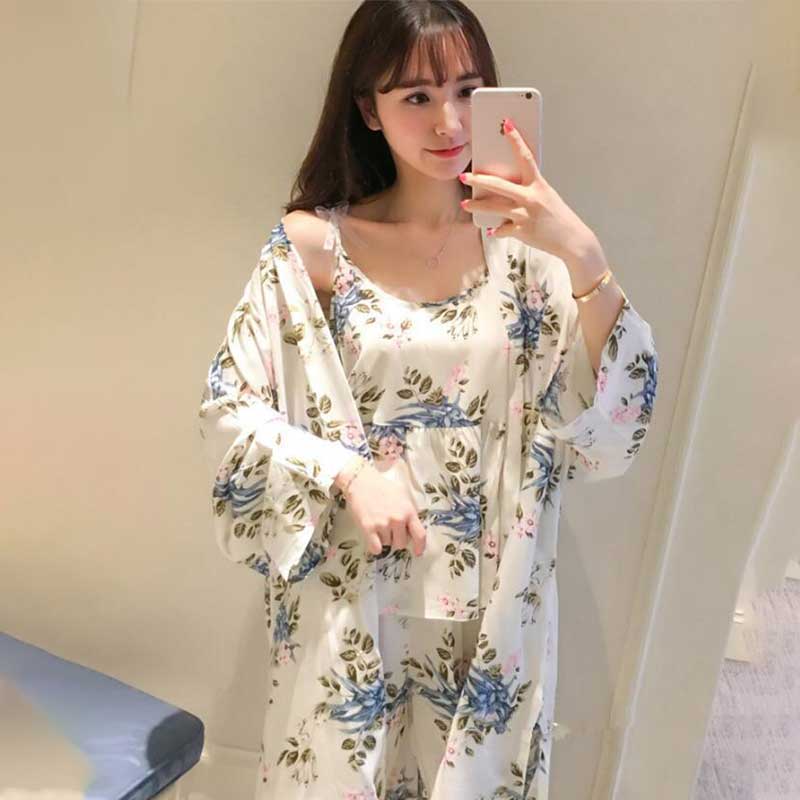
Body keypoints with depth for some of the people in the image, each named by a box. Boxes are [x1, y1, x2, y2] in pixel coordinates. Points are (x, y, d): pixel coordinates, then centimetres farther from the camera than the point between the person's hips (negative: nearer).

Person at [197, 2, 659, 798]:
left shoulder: (525, 243, -5)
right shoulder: (315, 245, -8)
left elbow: (610, 432, -13)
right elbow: (230, 408, -5)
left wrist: (586, 260, -26)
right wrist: (346, 472, -19)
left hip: (492, 604, 1)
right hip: (349, 597, -1)